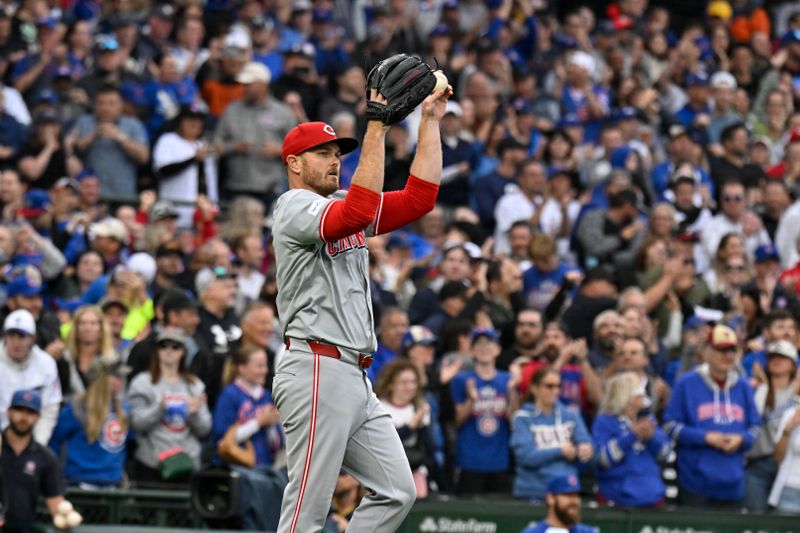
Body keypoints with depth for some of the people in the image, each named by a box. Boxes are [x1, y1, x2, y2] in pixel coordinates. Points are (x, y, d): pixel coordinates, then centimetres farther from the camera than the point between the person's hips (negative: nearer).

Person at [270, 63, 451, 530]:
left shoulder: (341, 205, 20)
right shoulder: (295, 206, -7)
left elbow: (420, 198, 13)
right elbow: (358, 213, -26)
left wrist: (431, 122, 9)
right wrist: (377, 128, -26)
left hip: (355, 378, 10)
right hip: (317, 372, -10)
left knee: (396, 491, 6)